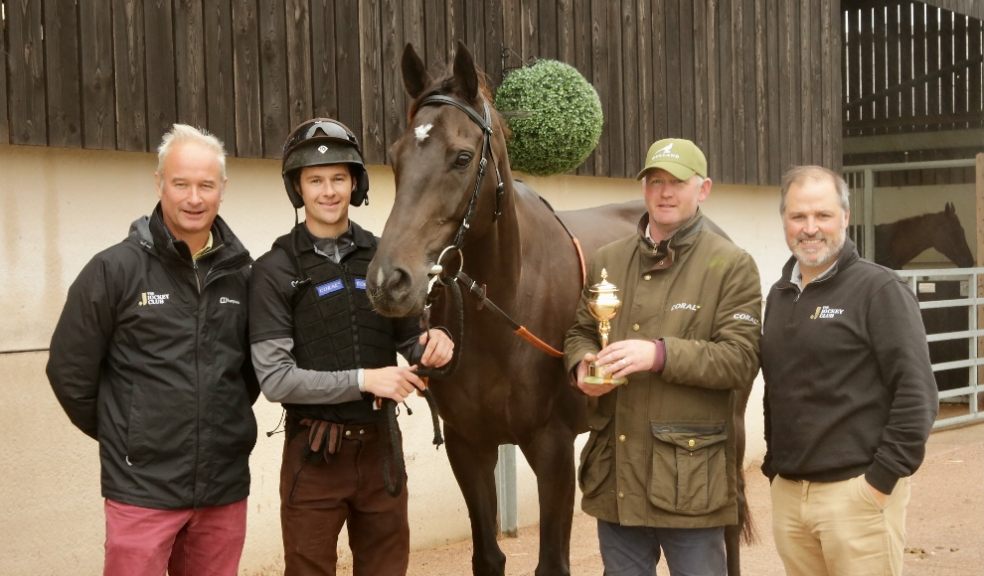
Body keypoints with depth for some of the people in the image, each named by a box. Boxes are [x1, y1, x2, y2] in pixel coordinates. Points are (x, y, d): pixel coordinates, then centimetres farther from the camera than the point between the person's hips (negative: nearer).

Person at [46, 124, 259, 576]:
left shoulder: (242, 273, 5)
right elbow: (70, 371, -1)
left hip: (226, 485, 4)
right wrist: (123, 437, 5)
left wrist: (227, 424, 10)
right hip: (143, 488, -4)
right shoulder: (115, 269, -6)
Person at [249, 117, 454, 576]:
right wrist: (363, 379, -21)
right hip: (315, 454, -3)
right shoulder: (276, 270, -8)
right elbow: (274, 378, -13)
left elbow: (409, 341, 9)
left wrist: (434, 346, -14)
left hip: (380, 445, 3)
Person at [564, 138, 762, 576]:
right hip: (615, 467, 5)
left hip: (688, 471, -5)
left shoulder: (731, 265, -5)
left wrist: (660, 354, -25)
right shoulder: (608, 260, 11)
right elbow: (580, 332, 18)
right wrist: (582, 364, -6)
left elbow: (741, 360, -12)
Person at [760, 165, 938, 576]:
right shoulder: (780, 295, 12)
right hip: (787, 492, 6)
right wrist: (773, 464, 12)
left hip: (857, 491, -6)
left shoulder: (879, 289, -8)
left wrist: (883, 477, -15)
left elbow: (916, 393, -13)